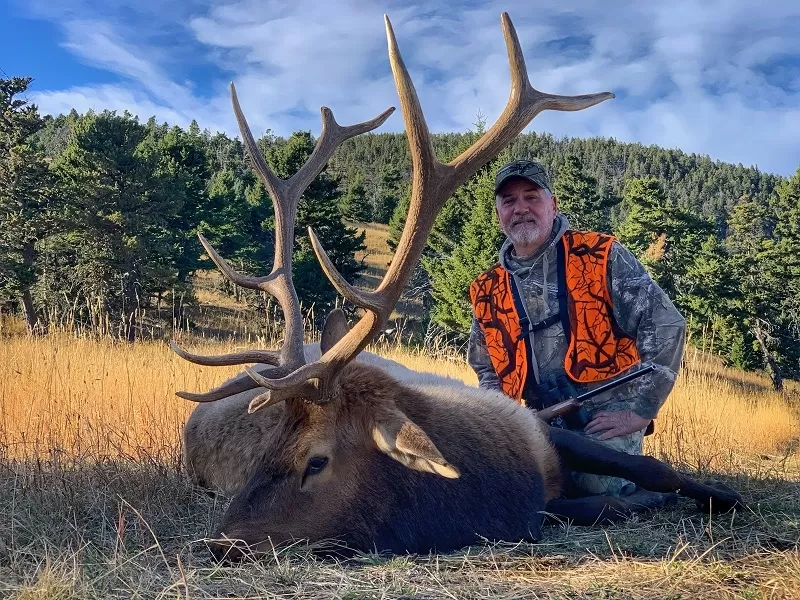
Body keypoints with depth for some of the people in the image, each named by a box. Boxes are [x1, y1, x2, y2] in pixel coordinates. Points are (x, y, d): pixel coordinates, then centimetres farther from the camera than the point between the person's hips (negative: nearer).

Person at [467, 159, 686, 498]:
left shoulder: (600, 256, -3)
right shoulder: (487, 292, 10)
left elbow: (665, 325, -8)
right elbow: (486, 370, 22)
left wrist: (640, 410, -12)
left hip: (608, 410, -4)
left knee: (599, 486, -29)